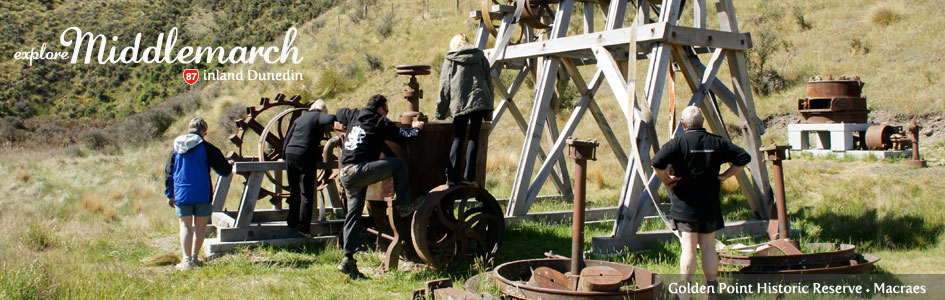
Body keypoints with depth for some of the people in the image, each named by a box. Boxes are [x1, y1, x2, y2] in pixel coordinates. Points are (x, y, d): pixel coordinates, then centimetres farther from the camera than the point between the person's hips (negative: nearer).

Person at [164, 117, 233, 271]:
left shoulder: (177, 148, 8)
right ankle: (194, 257, 15)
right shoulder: (206, 147, -3)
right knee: (200, 226, 10)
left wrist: (170, 194, 19)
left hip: (182, 194, 3)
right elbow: (224, 170, -1)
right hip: (202, 194, -3)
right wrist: (230, 166, 23)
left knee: (185, 225, 6)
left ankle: (187, 260, -4)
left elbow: (169, 172, 12)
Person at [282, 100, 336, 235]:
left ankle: (292, 222, 26)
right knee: (307, 194, -1)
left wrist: (284, 156, 28)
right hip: (306, 156, -6)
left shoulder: (300, 118, 22)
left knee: (294, 191, 19)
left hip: (290, 154, 6)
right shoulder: (319, 116, 4)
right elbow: (331, 118, -20)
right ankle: (304, 228, -2)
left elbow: (287, 139, 21)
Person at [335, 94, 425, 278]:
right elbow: (403, 136, 3)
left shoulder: (353, 116, 20)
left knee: (353, 214, 10)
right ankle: (404, 204, 6)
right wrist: (416, 128, 23)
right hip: (360, 170, -7)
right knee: (399, 163, 4)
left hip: (345, 174, 7)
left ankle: (348, 259, 8)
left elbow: (339, 114, 42)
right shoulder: (380, 122, 2)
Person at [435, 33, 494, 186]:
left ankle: (452, 176, -1)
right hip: (479, 101, 1)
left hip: (459, 104, -1)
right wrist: (489, 112, 14)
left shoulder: (450, 59, 8)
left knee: (458, 138, 6)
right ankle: (468, 176, -4)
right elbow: (489, 83, 11)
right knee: (473, 137, 3)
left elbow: (444, 86, 5)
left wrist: (440, 112, 10)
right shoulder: (481, 57, 14)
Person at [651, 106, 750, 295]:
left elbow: (657, 162, -23)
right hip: (710, 205, 4)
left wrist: (666, 180, -8)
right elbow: (744, 158, 6)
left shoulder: (678, 142, -9)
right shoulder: (716, 142, 4)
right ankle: (712, 288, 19)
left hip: (685, 204, -3)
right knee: (708, 248, 12)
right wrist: (724, 176, 7)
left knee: (688, 248, -4)